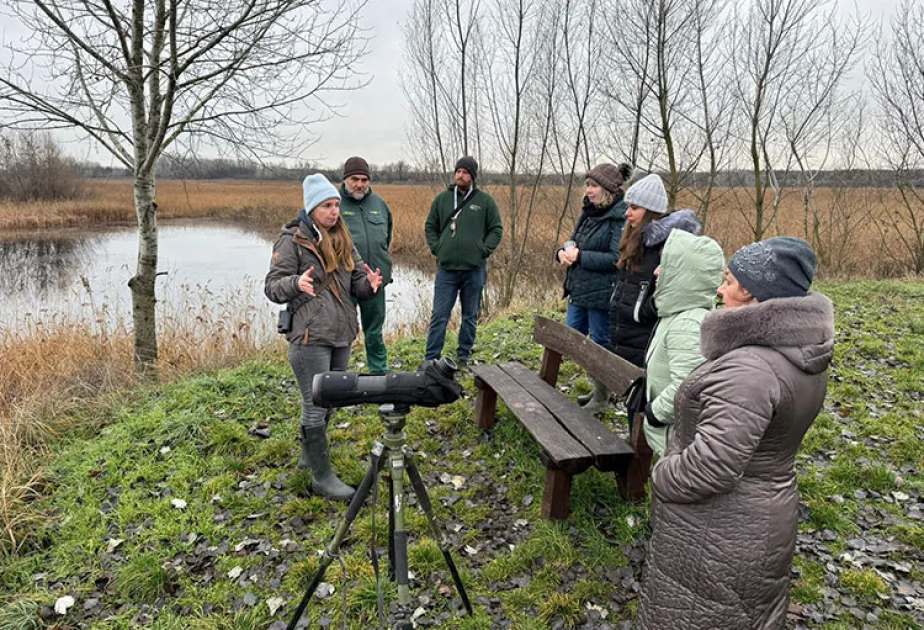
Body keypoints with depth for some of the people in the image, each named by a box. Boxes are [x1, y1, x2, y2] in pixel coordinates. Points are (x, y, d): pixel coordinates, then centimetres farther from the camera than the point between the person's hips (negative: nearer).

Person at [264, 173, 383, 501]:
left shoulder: (342, 240, 12)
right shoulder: (292, 240, -7)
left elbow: (357, 281, 10)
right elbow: (272, 286, -10)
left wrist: (369, 283, -13)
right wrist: (296, 283, -31)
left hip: (341, 335, 7)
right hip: (309, 336, -7)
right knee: (317, 405, -1)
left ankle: (309, 455, 38)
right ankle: (322, 476, 12)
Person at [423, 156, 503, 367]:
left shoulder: (485, 201, 3)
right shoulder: (442, 198, 7)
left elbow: (496, 230, 6)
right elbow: (430, 227, 15)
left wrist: (484, 251, -5)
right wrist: (436, 248, 2)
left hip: (474, 269, 0)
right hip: (446, 268, 0)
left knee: (470, 316, 10)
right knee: (439, 316, 0)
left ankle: (464, 357, 23)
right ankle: (431, 359, 6)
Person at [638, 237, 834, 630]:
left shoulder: (747, 368, -31)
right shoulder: (804, 355, 0)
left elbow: (710, 467, -33)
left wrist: (660, 477, -15)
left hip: (717, 534, -8)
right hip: (768, 519, 8)